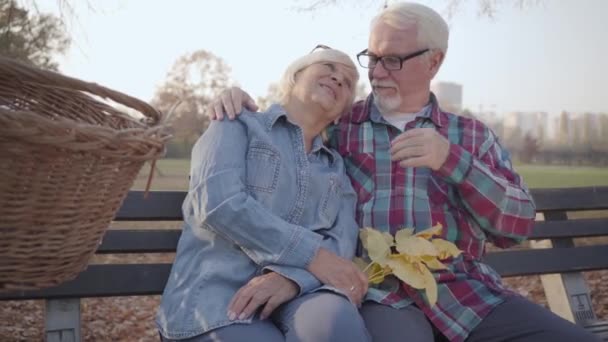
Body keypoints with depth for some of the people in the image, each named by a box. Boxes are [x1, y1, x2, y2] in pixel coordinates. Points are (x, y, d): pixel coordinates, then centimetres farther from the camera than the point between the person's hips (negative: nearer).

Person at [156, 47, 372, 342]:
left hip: (296, 294, 3)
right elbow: (218, 203, -7)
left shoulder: (337, 169, 23)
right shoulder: (237, 125, 11)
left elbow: (341, 245, 5)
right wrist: (312, 256, -14)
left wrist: (291, 276, -17)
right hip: (216, 293, -3)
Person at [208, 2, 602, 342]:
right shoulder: (336, 124, 13)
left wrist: (452, 159, -9)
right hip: (378, 293, -3)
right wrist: (239, 104, 1)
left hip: (467, 290, 3)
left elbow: (519, 225, 5)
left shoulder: (472, 134, 15)